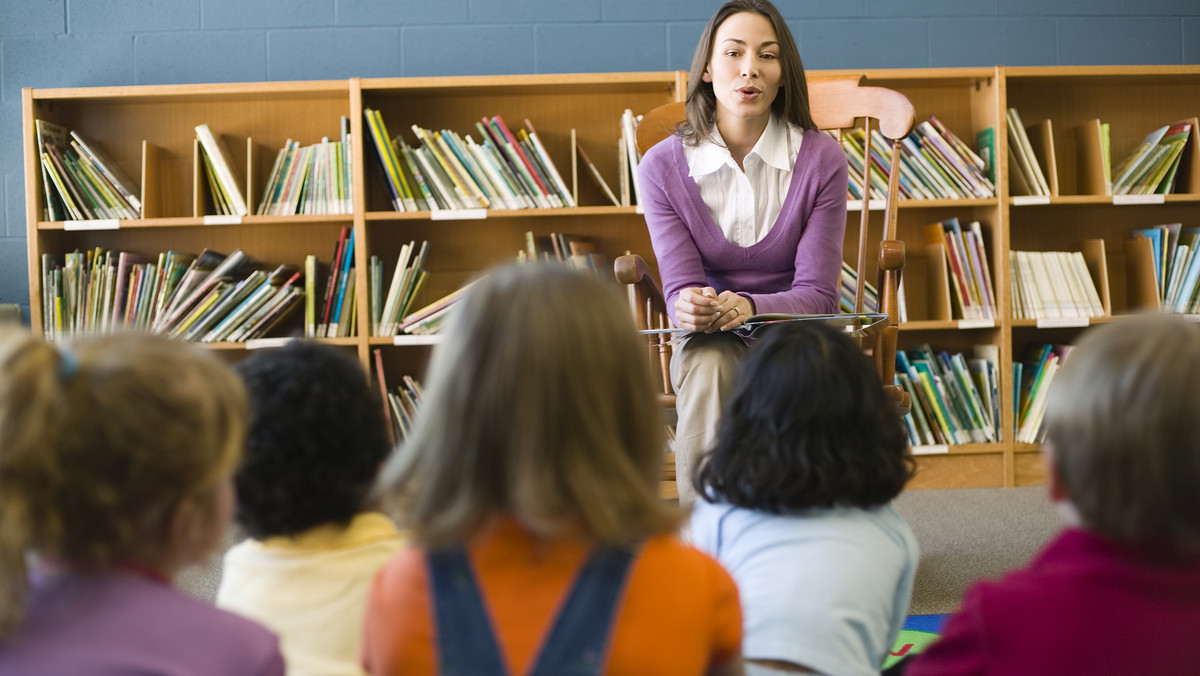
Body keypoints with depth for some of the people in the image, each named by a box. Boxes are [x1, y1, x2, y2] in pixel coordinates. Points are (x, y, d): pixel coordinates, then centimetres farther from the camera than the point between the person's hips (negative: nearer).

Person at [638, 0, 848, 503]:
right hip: (710, 342, 0)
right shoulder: (663, 166, -3)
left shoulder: (821, 160, -5)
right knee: (707, 364, -34)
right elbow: (679, 285, -6)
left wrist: (749, 306, -31)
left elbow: (817, 293, -10)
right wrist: (690, 308, -33)